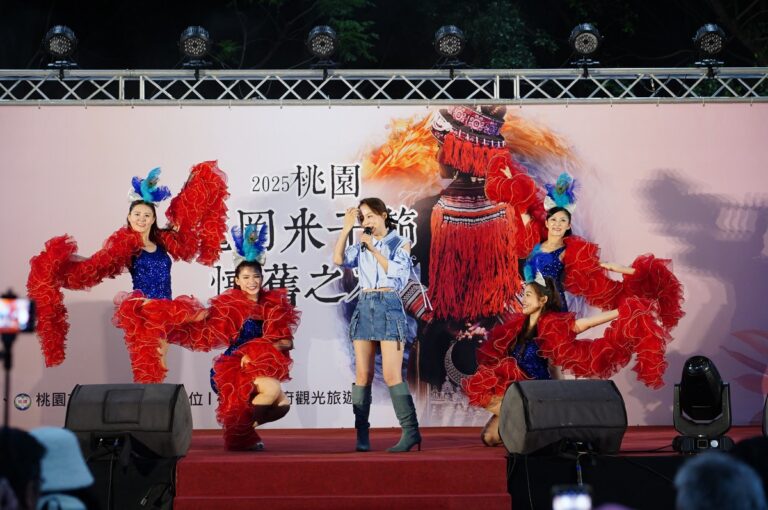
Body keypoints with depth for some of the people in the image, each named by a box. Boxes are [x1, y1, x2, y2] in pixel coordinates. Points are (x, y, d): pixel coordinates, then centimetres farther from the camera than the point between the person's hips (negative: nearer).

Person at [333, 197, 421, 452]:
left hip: (389, 307, -4)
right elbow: (339, 260, -1)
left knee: (392, 375, -12)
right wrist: (346, 228, -5)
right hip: (364, 307, 4)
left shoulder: (400, 243, 6)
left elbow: (397, 271, -9)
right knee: (363, 374, -2)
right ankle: (362, 436, -2)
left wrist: (374, 250, -11)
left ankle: (411, 431, -9)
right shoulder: (361, 246, 15)